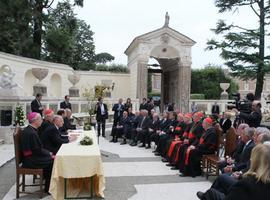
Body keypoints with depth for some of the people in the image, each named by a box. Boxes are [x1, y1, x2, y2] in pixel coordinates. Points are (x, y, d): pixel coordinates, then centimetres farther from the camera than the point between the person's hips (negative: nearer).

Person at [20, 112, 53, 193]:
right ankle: (48, 188, 2)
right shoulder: (31, 133, -23)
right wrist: (48, 153, -9)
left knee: (50, 157, 3)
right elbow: (37, 150, -21)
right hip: (30, 160, -10)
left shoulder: (28, 130, 9)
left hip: (30, 157, 10)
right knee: (52, 161, -10)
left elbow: (38, 146, 13)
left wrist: (48, 152, 6)